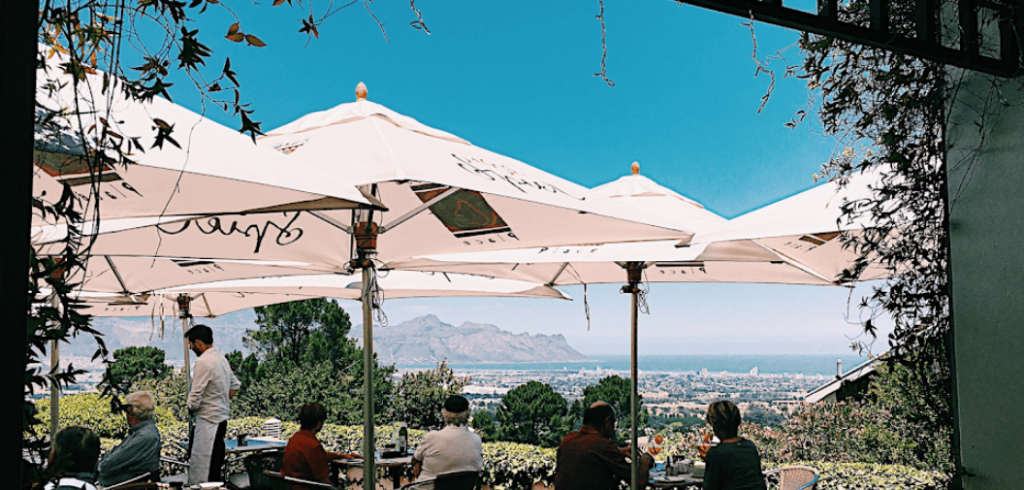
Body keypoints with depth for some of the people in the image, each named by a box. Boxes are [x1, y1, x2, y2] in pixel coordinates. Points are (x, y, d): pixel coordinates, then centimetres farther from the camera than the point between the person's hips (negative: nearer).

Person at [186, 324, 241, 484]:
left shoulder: (203, 362, -16)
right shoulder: (222, 359, 12)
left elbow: (195, 397, -17)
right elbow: (235, 385, 23)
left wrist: (191, 409, 2)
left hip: (208, 421, -9)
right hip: (222, 417, 9)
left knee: (202, 469, -8)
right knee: (216, 464, 14)